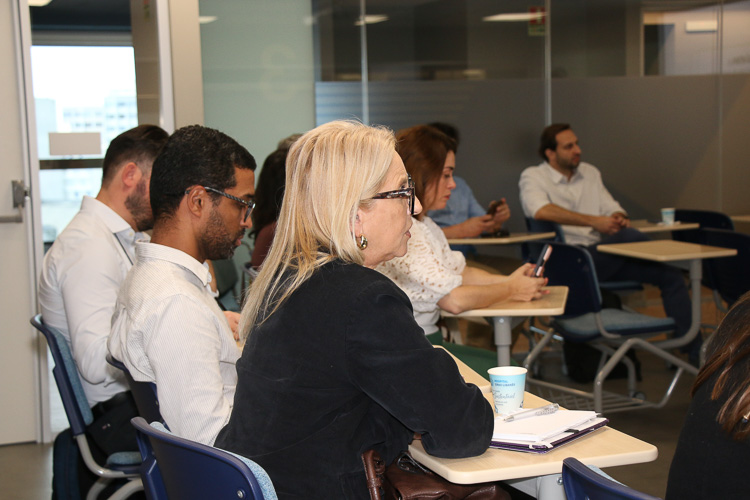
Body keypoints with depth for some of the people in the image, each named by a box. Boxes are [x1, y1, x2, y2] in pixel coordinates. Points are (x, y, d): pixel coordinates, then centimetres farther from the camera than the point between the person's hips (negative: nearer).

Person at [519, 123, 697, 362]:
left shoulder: (590, 172, 22)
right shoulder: (533, 176, 1)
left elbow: (612, 208, 20)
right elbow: (541, 211, -19)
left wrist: (618, 217, -7)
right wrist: (594, 221, -20)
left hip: (604, 257, 7)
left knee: (672, 276, -7)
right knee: (628, 237, -33)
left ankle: (694, 349, 0)